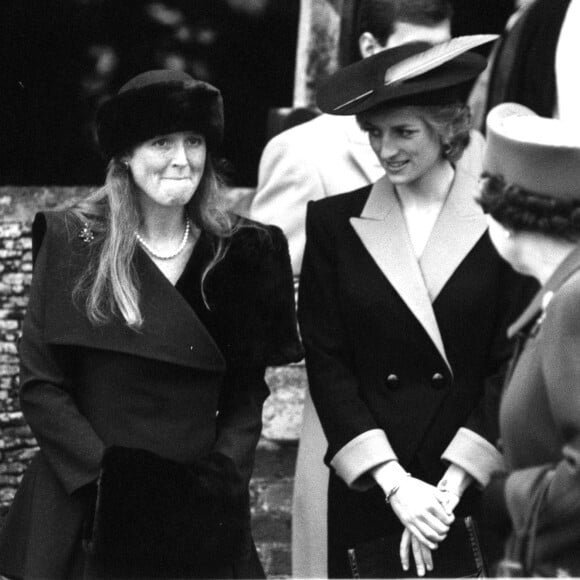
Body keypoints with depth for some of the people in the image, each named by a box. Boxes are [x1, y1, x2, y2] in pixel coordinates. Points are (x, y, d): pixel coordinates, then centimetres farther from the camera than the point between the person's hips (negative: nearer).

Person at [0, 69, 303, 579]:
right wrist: (108, 475, -14)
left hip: (201, 518, 2)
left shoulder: (238, 251, 4)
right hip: (89, 518, -2)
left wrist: (225, 471, -8)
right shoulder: (73, 244, -3)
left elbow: (248, 390, 7)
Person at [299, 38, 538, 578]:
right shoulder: (335, 222, 4)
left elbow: (511, 366, -2)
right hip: (366, 489, 1)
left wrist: (451, 487, -11)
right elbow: (325, 364, 0)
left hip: (478, 488, -1)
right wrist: (395, 484, -9)